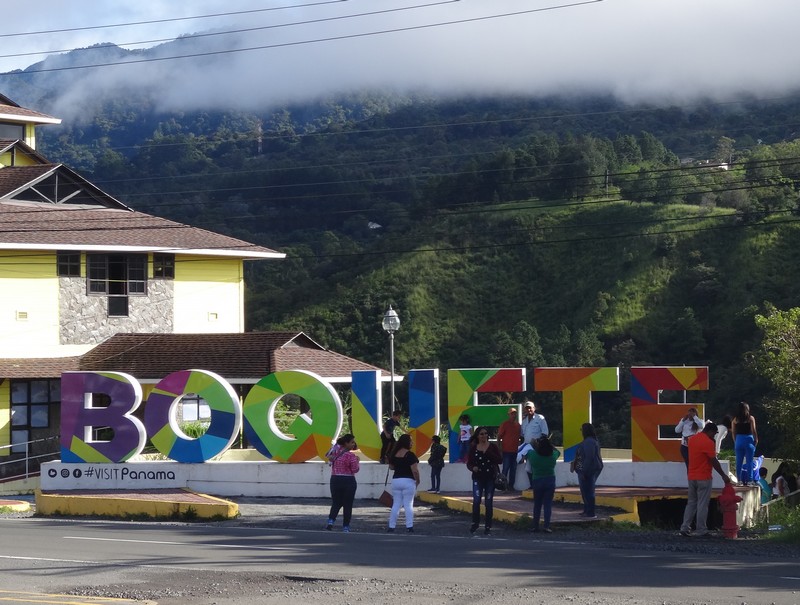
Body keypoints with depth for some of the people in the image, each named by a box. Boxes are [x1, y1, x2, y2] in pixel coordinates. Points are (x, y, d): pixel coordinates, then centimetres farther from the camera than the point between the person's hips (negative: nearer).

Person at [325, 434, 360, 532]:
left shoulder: (335, 453, 2)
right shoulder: (350, 456, -16)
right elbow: (355, 469, -13)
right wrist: (357, 460, 4)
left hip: (335, 480, 5)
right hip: (348, 481, -5)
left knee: (336, 503, 13)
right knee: (347, 505, 6)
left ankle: (331, 521, -9)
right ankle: (345, 527, 7)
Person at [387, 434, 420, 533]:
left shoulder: (394, 454, 5)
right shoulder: (410, 455, -14)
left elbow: (391, 467, 17)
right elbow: (415, 470, -18)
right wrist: (417, 480, -4)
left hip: (396, 480, 5)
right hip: (408, 481, -5)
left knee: (396, 504, 9)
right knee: (408, 505, 0)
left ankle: (391, 527, 8)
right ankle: (409, 527, -3)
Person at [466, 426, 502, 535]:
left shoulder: (492, 447, 2)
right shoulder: (473, 448, 5)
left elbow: (500, 460, -8)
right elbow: (469, 463, 7)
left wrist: (488, 452, -16)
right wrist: (472, 468, -15)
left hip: (490, 478, 0)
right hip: (478, 478, 0)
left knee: (489, 502, 3)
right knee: (476, 500, -14)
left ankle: (488, 526, 12)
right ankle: (475, 523, 2)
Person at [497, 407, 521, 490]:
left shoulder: (517, 424, 9)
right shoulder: (505, 424, -7)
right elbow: (499, 436, -6)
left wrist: (519, 446, 13)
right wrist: (500, 447, -10)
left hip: (515, 450, 6)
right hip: (507, 450, -6)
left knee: (513, 468, 7)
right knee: (506, 468, -4)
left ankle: (511, 485, 13)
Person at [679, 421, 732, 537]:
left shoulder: (692, 439, 8)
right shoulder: (708, 442, -16)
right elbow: (714, 461, -15)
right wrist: (723, 475, -6)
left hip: (691, 476, 7)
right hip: (703, 478, -7)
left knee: (691, 503, 13)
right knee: (702, 504, -1)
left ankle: (685, 527, 8)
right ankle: (700, 530, 2)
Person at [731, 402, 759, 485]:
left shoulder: (735, 419, 4)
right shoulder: (750, 418, -5)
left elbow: (733, 432, 5)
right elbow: (753, 431, -8)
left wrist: (735, 442, 12)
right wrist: (756, 440, 2)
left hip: (739, 440, 3)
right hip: (749, 440, -3)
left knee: (739, 461, 8)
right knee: (749, 461, 1)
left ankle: (740, 479, 10)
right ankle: (749, 480, -1)